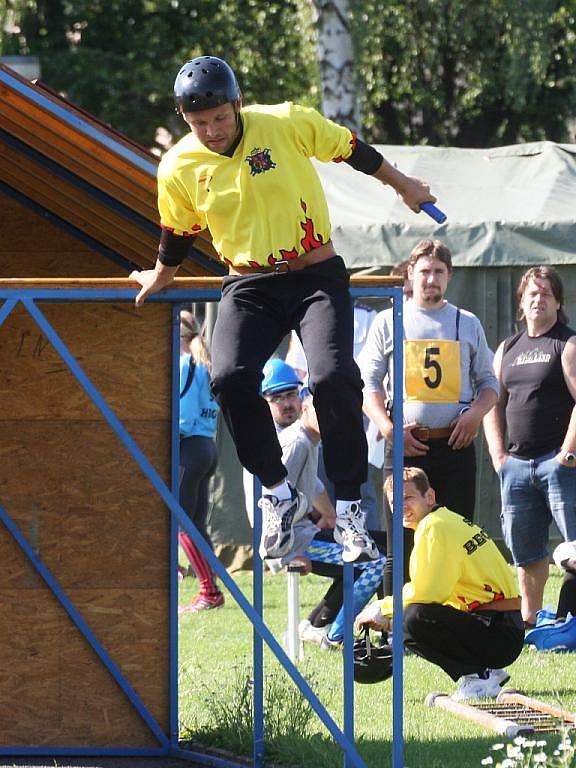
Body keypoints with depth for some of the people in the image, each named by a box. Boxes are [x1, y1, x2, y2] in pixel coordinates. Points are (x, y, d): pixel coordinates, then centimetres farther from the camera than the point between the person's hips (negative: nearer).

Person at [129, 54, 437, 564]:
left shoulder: (288, 123, -11)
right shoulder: (179, 168, -4)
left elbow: (353, 152, 6)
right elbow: (178, 234, 16)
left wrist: (402, 185, 19)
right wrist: (161, 276, 30)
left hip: (317, 277, -2)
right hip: (250, 286, 2)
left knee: (333, 378, -25)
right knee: (230, 377, -25)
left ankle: (348, 507, -10)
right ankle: (277, 493, -6)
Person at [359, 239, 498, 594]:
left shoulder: (468, 324, 13)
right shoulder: (388, 322, 8)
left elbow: (488, 381, 16)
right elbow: (368, 382, 5)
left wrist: (476, 412, -6)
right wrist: (388, 428, -9)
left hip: (456, 444, 2)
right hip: (406, 445, -2)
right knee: (402, 545, -3)